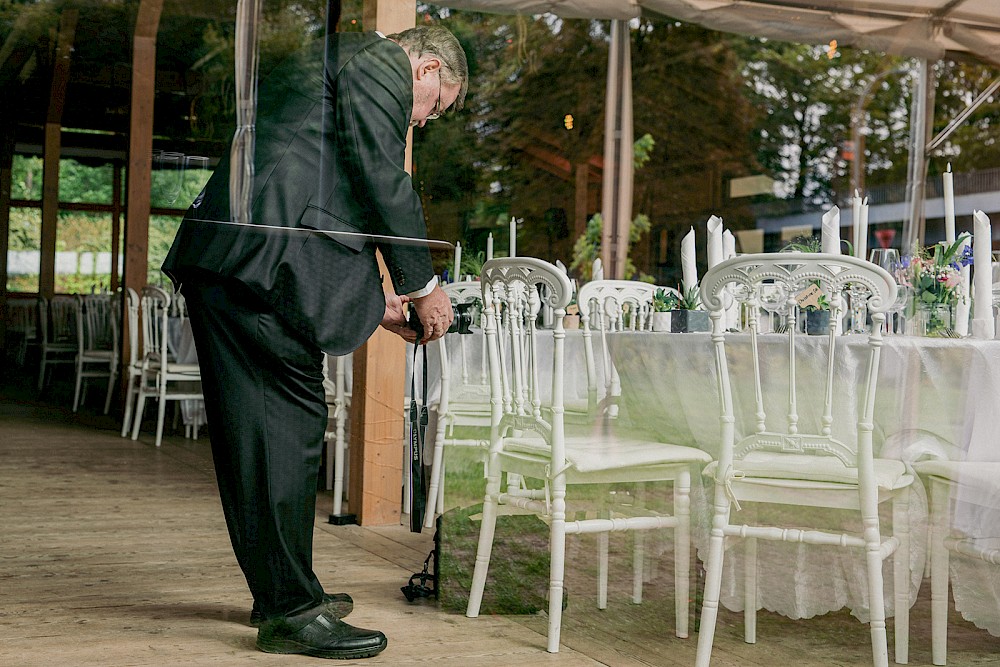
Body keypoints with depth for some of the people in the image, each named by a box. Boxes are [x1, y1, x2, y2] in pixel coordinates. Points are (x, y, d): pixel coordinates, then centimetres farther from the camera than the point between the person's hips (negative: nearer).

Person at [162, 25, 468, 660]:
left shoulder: (329, 60, 33)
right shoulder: (381, 60, 2)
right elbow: (383, 180, -7)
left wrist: (377, 299, 27)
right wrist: (422, 285, 3)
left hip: (214, 253, 10)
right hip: (264, 258, -10)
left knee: (256, 429, 13)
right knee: (292, 423, -7)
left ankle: (278, 591, 23)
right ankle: (292, 610, -2)